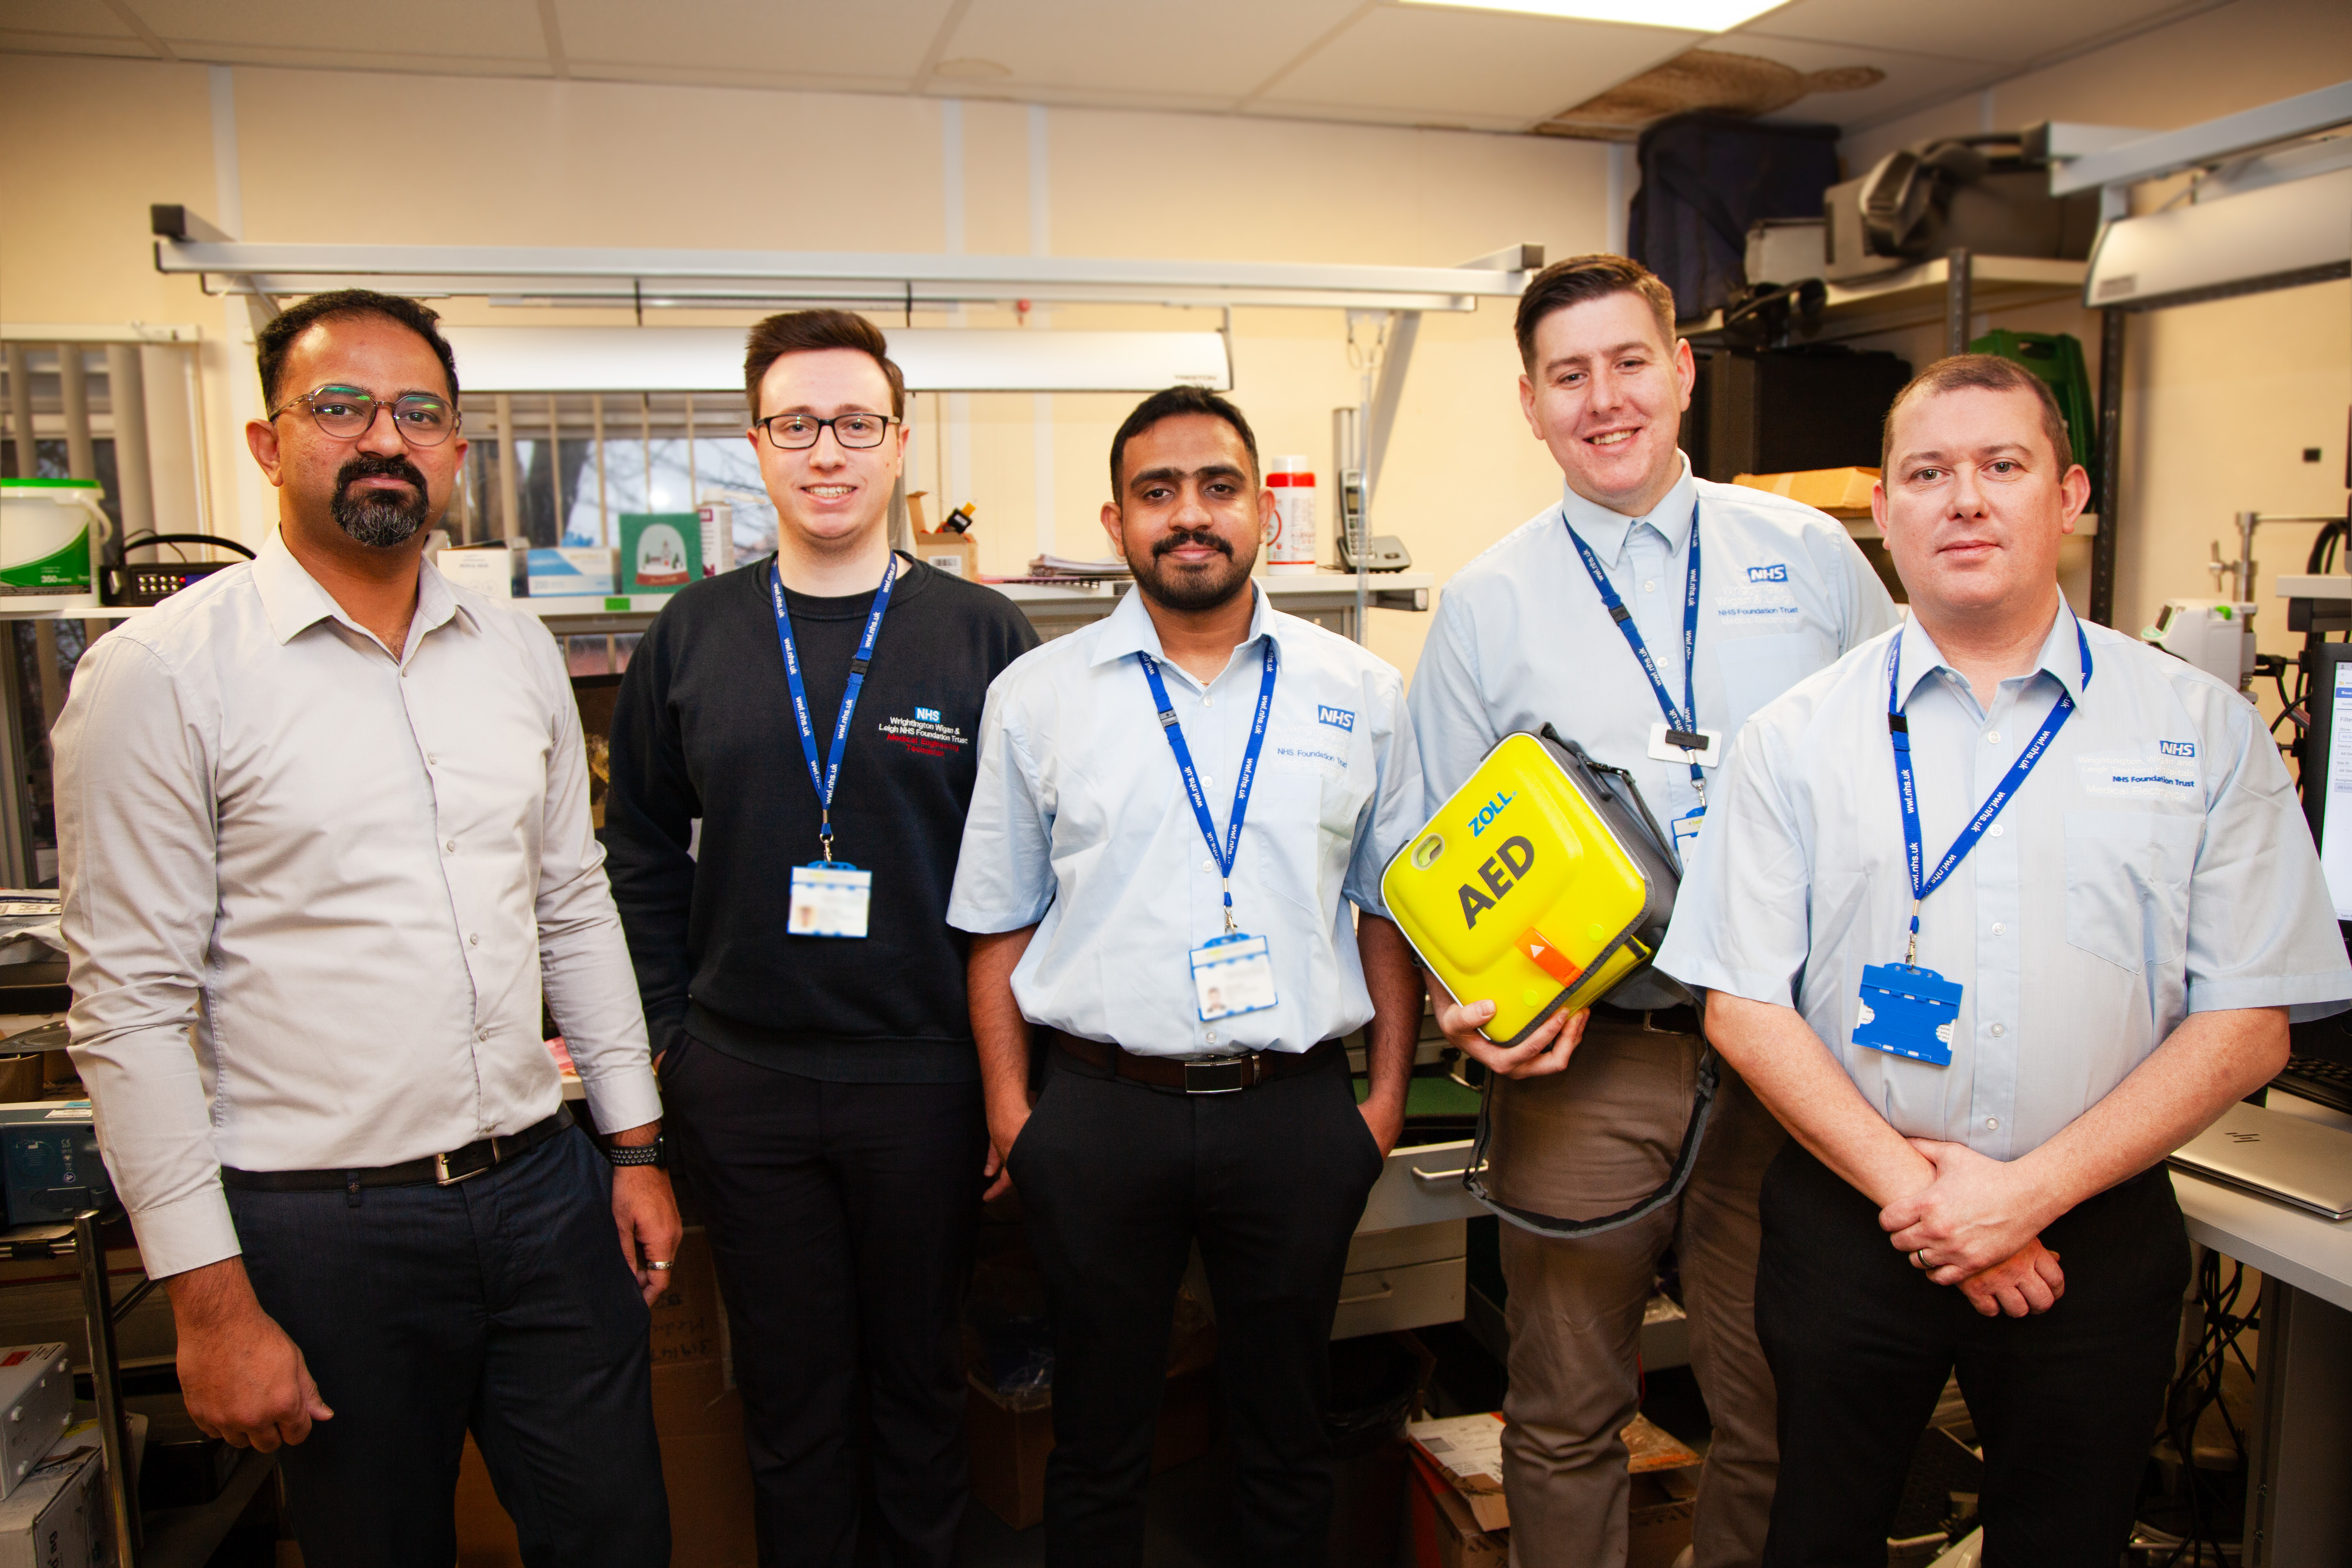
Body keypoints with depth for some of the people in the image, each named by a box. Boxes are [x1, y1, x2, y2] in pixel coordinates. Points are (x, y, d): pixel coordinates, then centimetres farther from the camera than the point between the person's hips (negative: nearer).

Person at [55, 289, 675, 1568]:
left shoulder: (518, 652, 5)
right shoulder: (161, 671, -9)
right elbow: (131, 1008, -9)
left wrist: (636, 1144, 10)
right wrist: (209, 1299, -10)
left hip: (543, 1183, 4)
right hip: (323, 1223, -4)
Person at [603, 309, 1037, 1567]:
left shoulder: (984, 635, -3)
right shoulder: (690, 636, 3)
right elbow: (643, 854, 8)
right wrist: (665, 1027, 2)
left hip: (926, 1073, -1)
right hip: (740, 1076, 2)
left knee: (918, 1370, 17)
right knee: (788, 1383, 16)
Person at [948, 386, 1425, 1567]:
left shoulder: (1359, 694, 3)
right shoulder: (1036, 697, 1)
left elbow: (1393, 909, 8)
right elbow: (999, 924, 4)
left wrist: (1388, 1092, 3)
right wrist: (1009, 1106, -1)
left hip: (1296, 1114, 1)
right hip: (1099, 1113, 0)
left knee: (1287, 1435, 18)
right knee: (1097, 1439, 15)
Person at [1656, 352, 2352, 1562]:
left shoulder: (2202, 729, 0)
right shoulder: (1797, 738, -1)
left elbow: (2248, 1021, -3)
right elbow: (1743, 1008, -4)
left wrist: (2033, 1192, -12)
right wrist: (1909, 1184, -13)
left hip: (2095, 1235, 1)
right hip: (1848, 1222, 0)